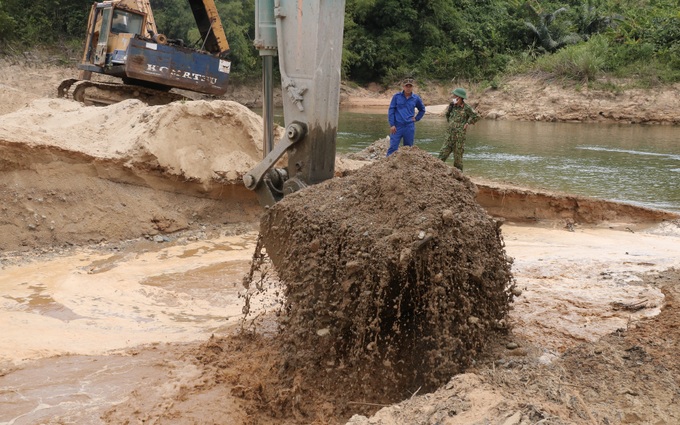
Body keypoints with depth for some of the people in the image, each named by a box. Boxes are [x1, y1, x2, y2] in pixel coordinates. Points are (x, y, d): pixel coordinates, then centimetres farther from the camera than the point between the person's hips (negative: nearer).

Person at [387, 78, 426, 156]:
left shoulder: (416, 98, 7)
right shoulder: (396, 96, 0)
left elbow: (422, 110, 24)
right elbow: (391, 111, 0)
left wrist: (416, 118, 10)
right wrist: (392, 125, -7)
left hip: (410, 127, 2)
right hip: (397, 126, -2)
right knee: (393, 148, -9)